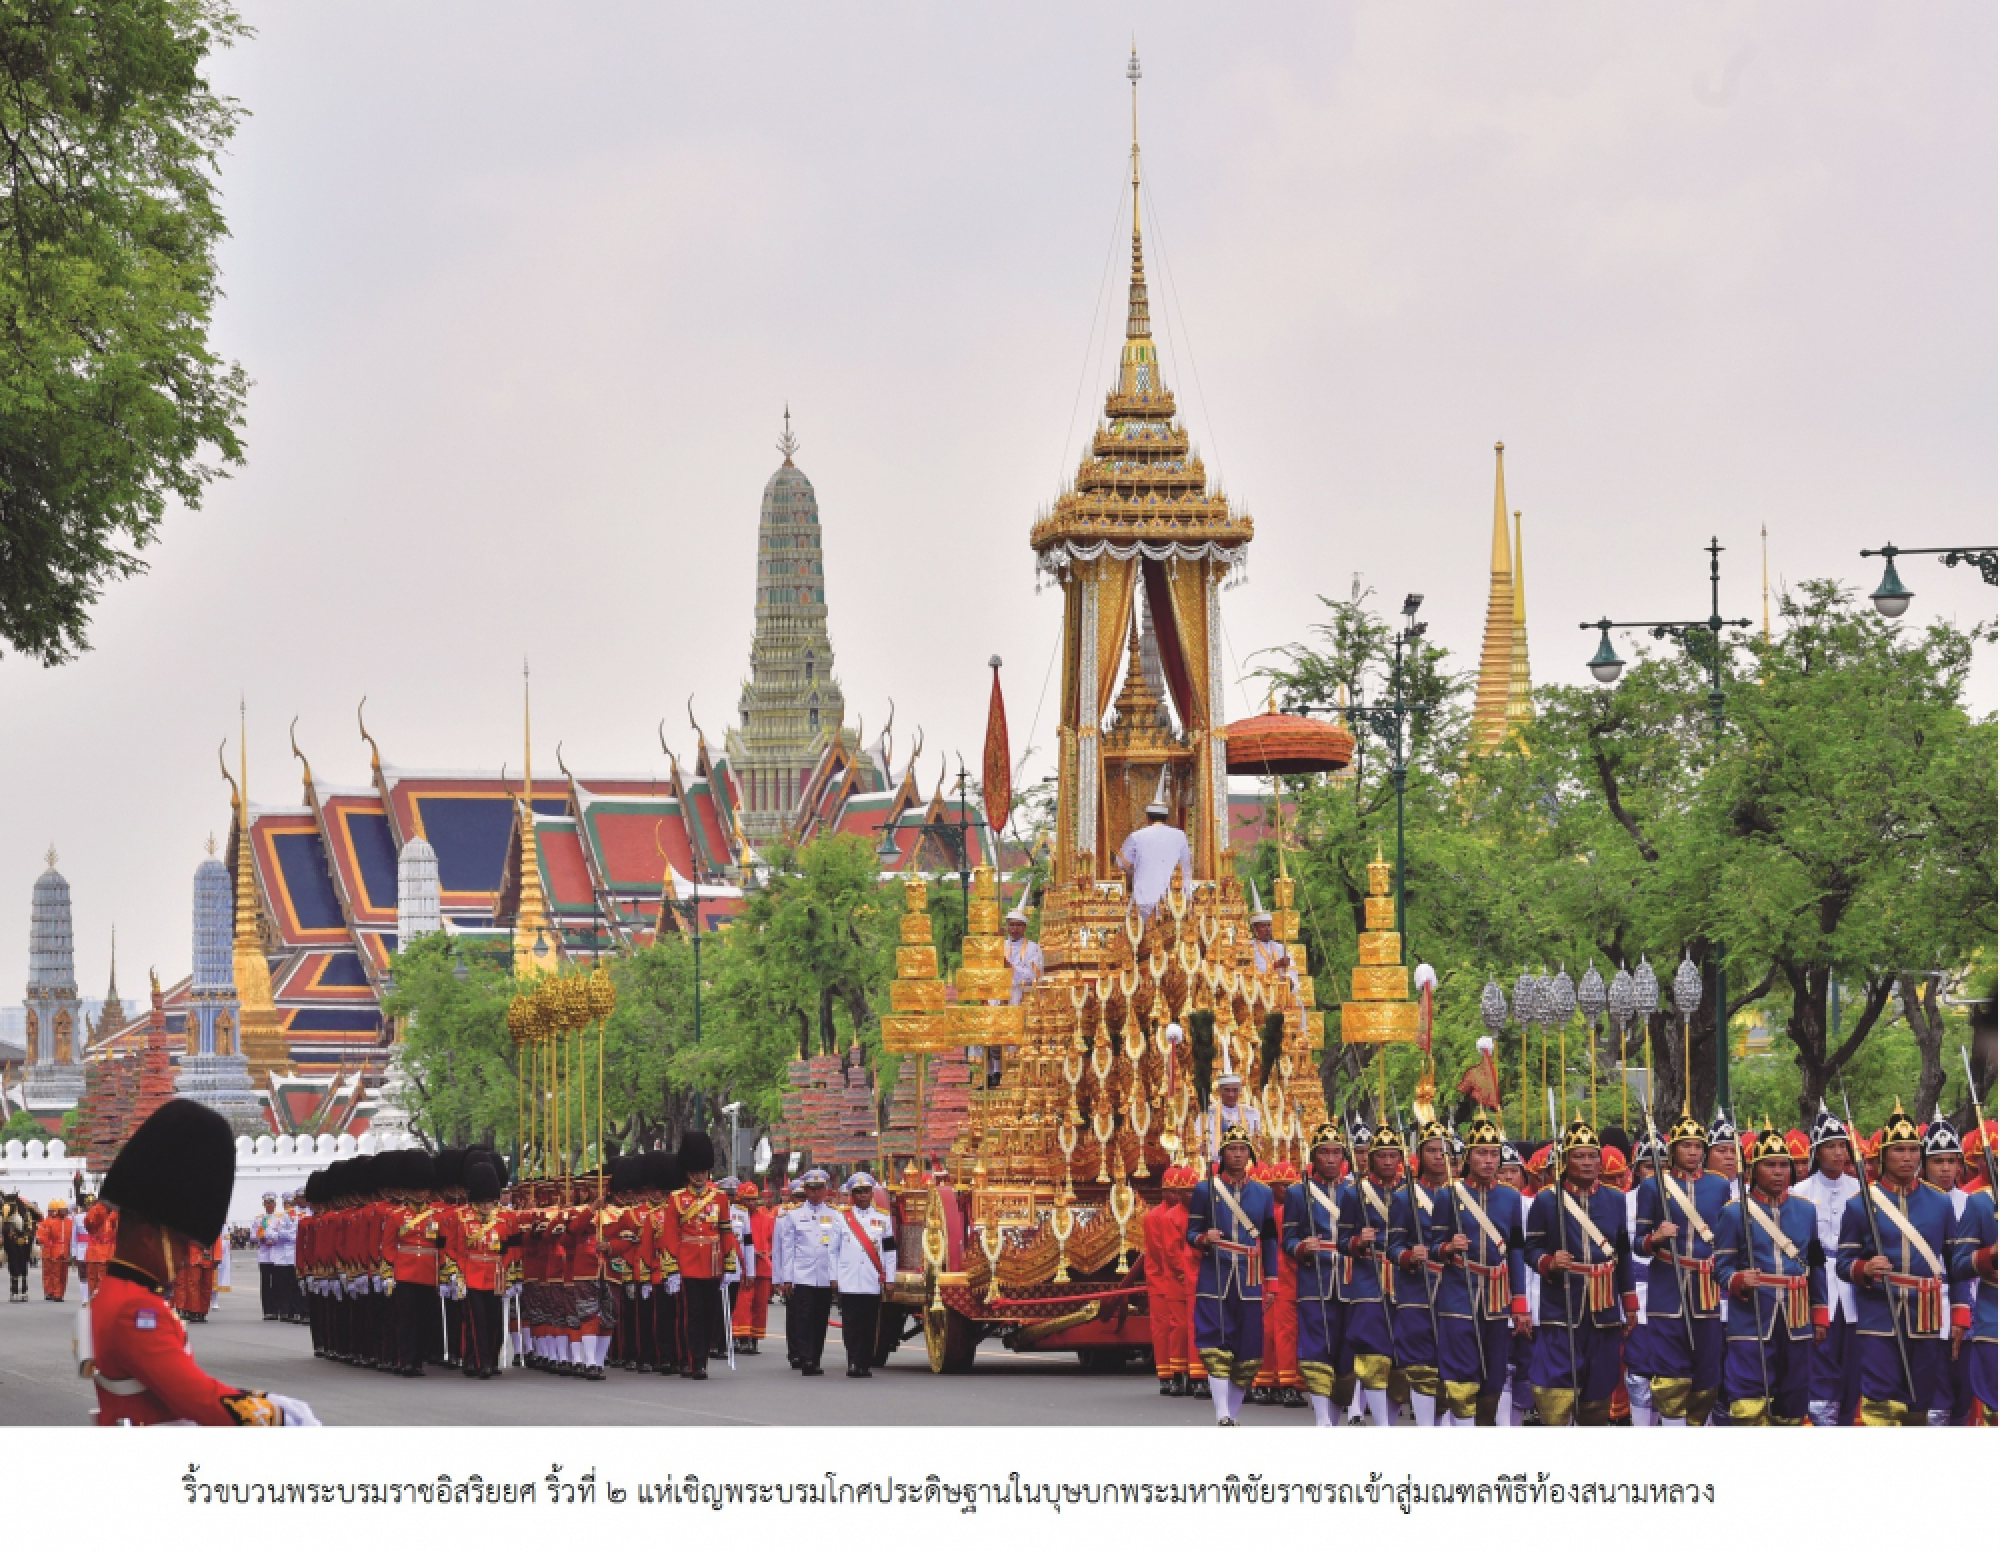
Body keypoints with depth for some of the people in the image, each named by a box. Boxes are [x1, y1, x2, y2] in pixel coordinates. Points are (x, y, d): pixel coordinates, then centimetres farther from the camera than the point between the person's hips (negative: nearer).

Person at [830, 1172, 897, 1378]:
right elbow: (833, 1250, 10)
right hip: (849, 1283, -1)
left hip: (873, 1283, 1)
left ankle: (865, 1365, 6)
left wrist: (889, 1279, 6)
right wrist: (834, 1277, 3)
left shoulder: (882, 1219, 12)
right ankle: (853, 1363, -6)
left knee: (869, 1326, 1)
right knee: (851, 1326, -6)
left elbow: (890, 1251, 12)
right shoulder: (842, 1218, 10)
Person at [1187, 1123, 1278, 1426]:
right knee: (1216, 1346, -12)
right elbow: (1191, 1233, 7)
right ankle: (1222, 1417, -16)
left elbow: (1270, 1241, 13)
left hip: (1249, 1283, 2)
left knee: (1248, 1351, 2)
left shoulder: (1263, 1193, 10)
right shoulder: (1205, 1190, 4)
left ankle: (1233, 1415, 15)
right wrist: (1204, 1239, -17)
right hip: (1214, 1278, -2)